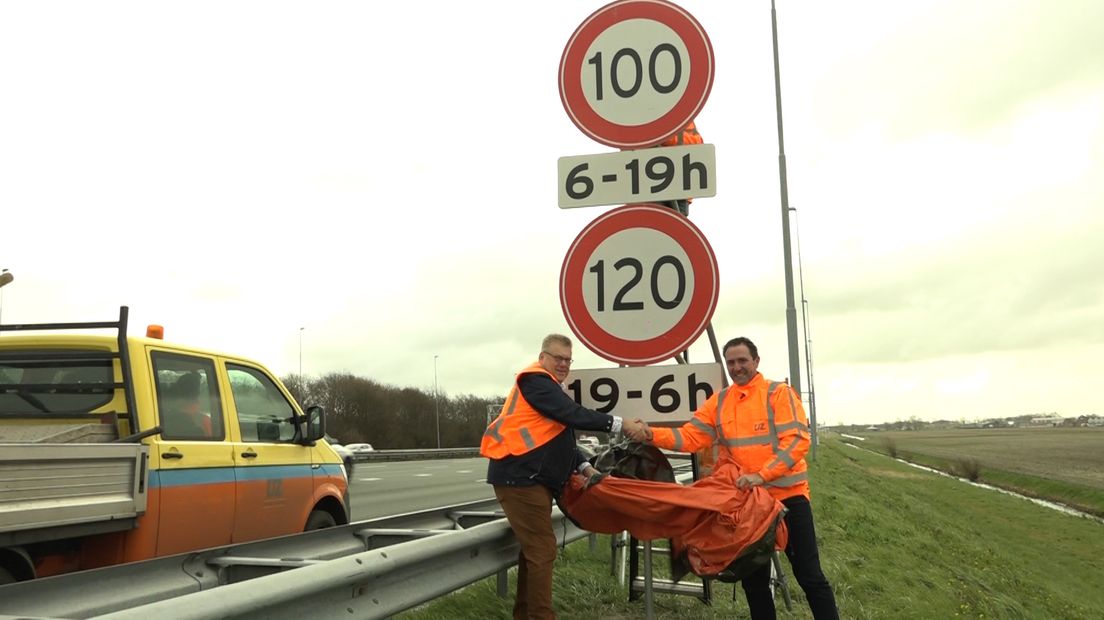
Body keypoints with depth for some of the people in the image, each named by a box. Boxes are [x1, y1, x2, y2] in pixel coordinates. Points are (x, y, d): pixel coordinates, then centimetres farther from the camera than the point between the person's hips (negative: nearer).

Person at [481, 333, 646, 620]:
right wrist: (620, 424, -21)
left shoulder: (548, 388, 22)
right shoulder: (535, 380, -10)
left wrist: (585, 467, 10)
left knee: (533, 548, 15)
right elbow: (574, 415, -21)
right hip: (520, 477, -10)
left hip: (530, 478, 10)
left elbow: (561, 438, 22)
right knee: (542, 549, -9)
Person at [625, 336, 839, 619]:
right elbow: (690, 436, 0)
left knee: (809, 576, 3)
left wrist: (761, 474, -26)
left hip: (787, 495, -4)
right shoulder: (719, 401, 6)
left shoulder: (779, 393, -7)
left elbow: (797, 440, -17)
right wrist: (652, 435, -17)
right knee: (753, 578, 14)